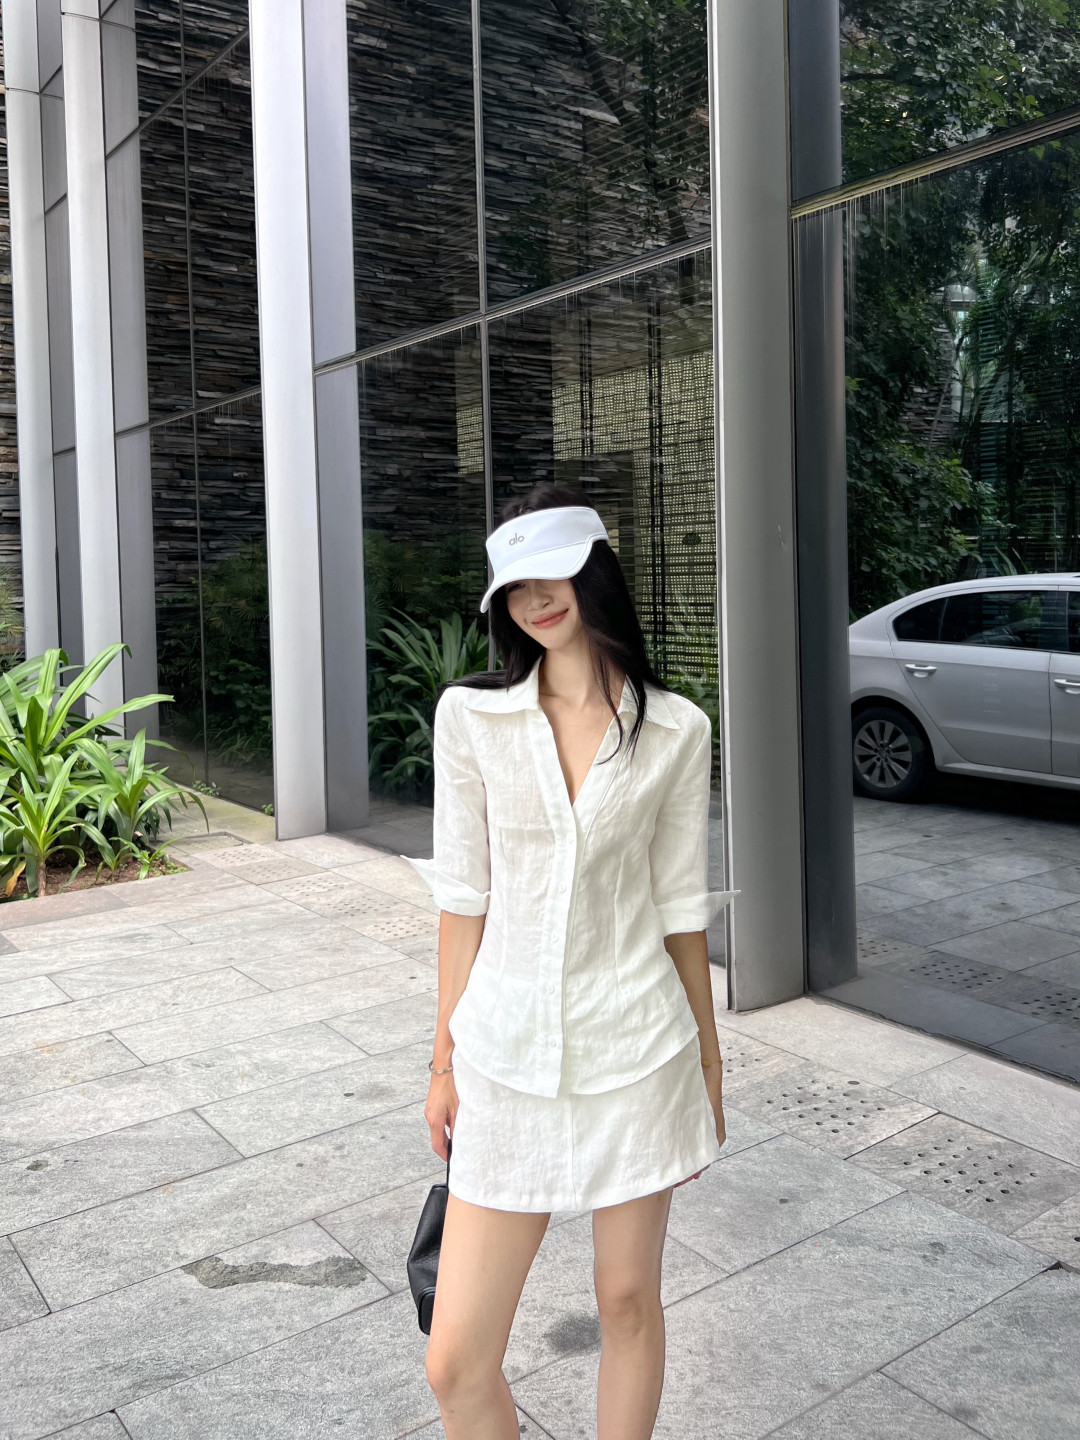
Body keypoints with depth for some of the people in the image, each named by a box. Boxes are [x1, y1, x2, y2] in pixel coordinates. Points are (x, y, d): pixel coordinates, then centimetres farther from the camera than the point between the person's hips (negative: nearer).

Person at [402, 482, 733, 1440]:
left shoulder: (675, 731, -3)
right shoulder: (471, 715, -3)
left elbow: (681, 909, 4)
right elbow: (463, 899, 2)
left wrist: (708, 1063, 9)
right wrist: (447, 1058, 5)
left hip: (636, 1052, 0)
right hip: (508, 1055, 1)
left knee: (629, 1302, 16)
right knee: (456, 1361, 3)